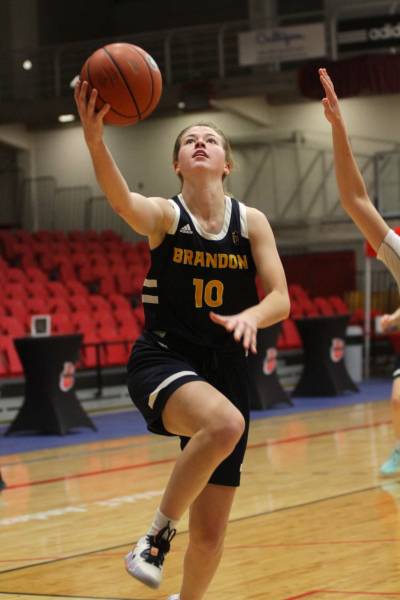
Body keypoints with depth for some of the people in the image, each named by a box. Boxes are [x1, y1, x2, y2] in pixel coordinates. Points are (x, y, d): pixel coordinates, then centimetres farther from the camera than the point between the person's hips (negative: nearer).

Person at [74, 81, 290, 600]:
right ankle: (160, 529, -17)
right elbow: (122, 201, -29)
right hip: (163, 360, -3)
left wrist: (249, 316, -27)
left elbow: (281, 300, -4)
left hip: (226, 368, 3)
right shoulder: (164, 216, -5)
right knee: (225, 423, -39)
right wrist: (94, 139, -48)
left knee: (210, 535, 4)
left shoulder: (252, 222, 3)